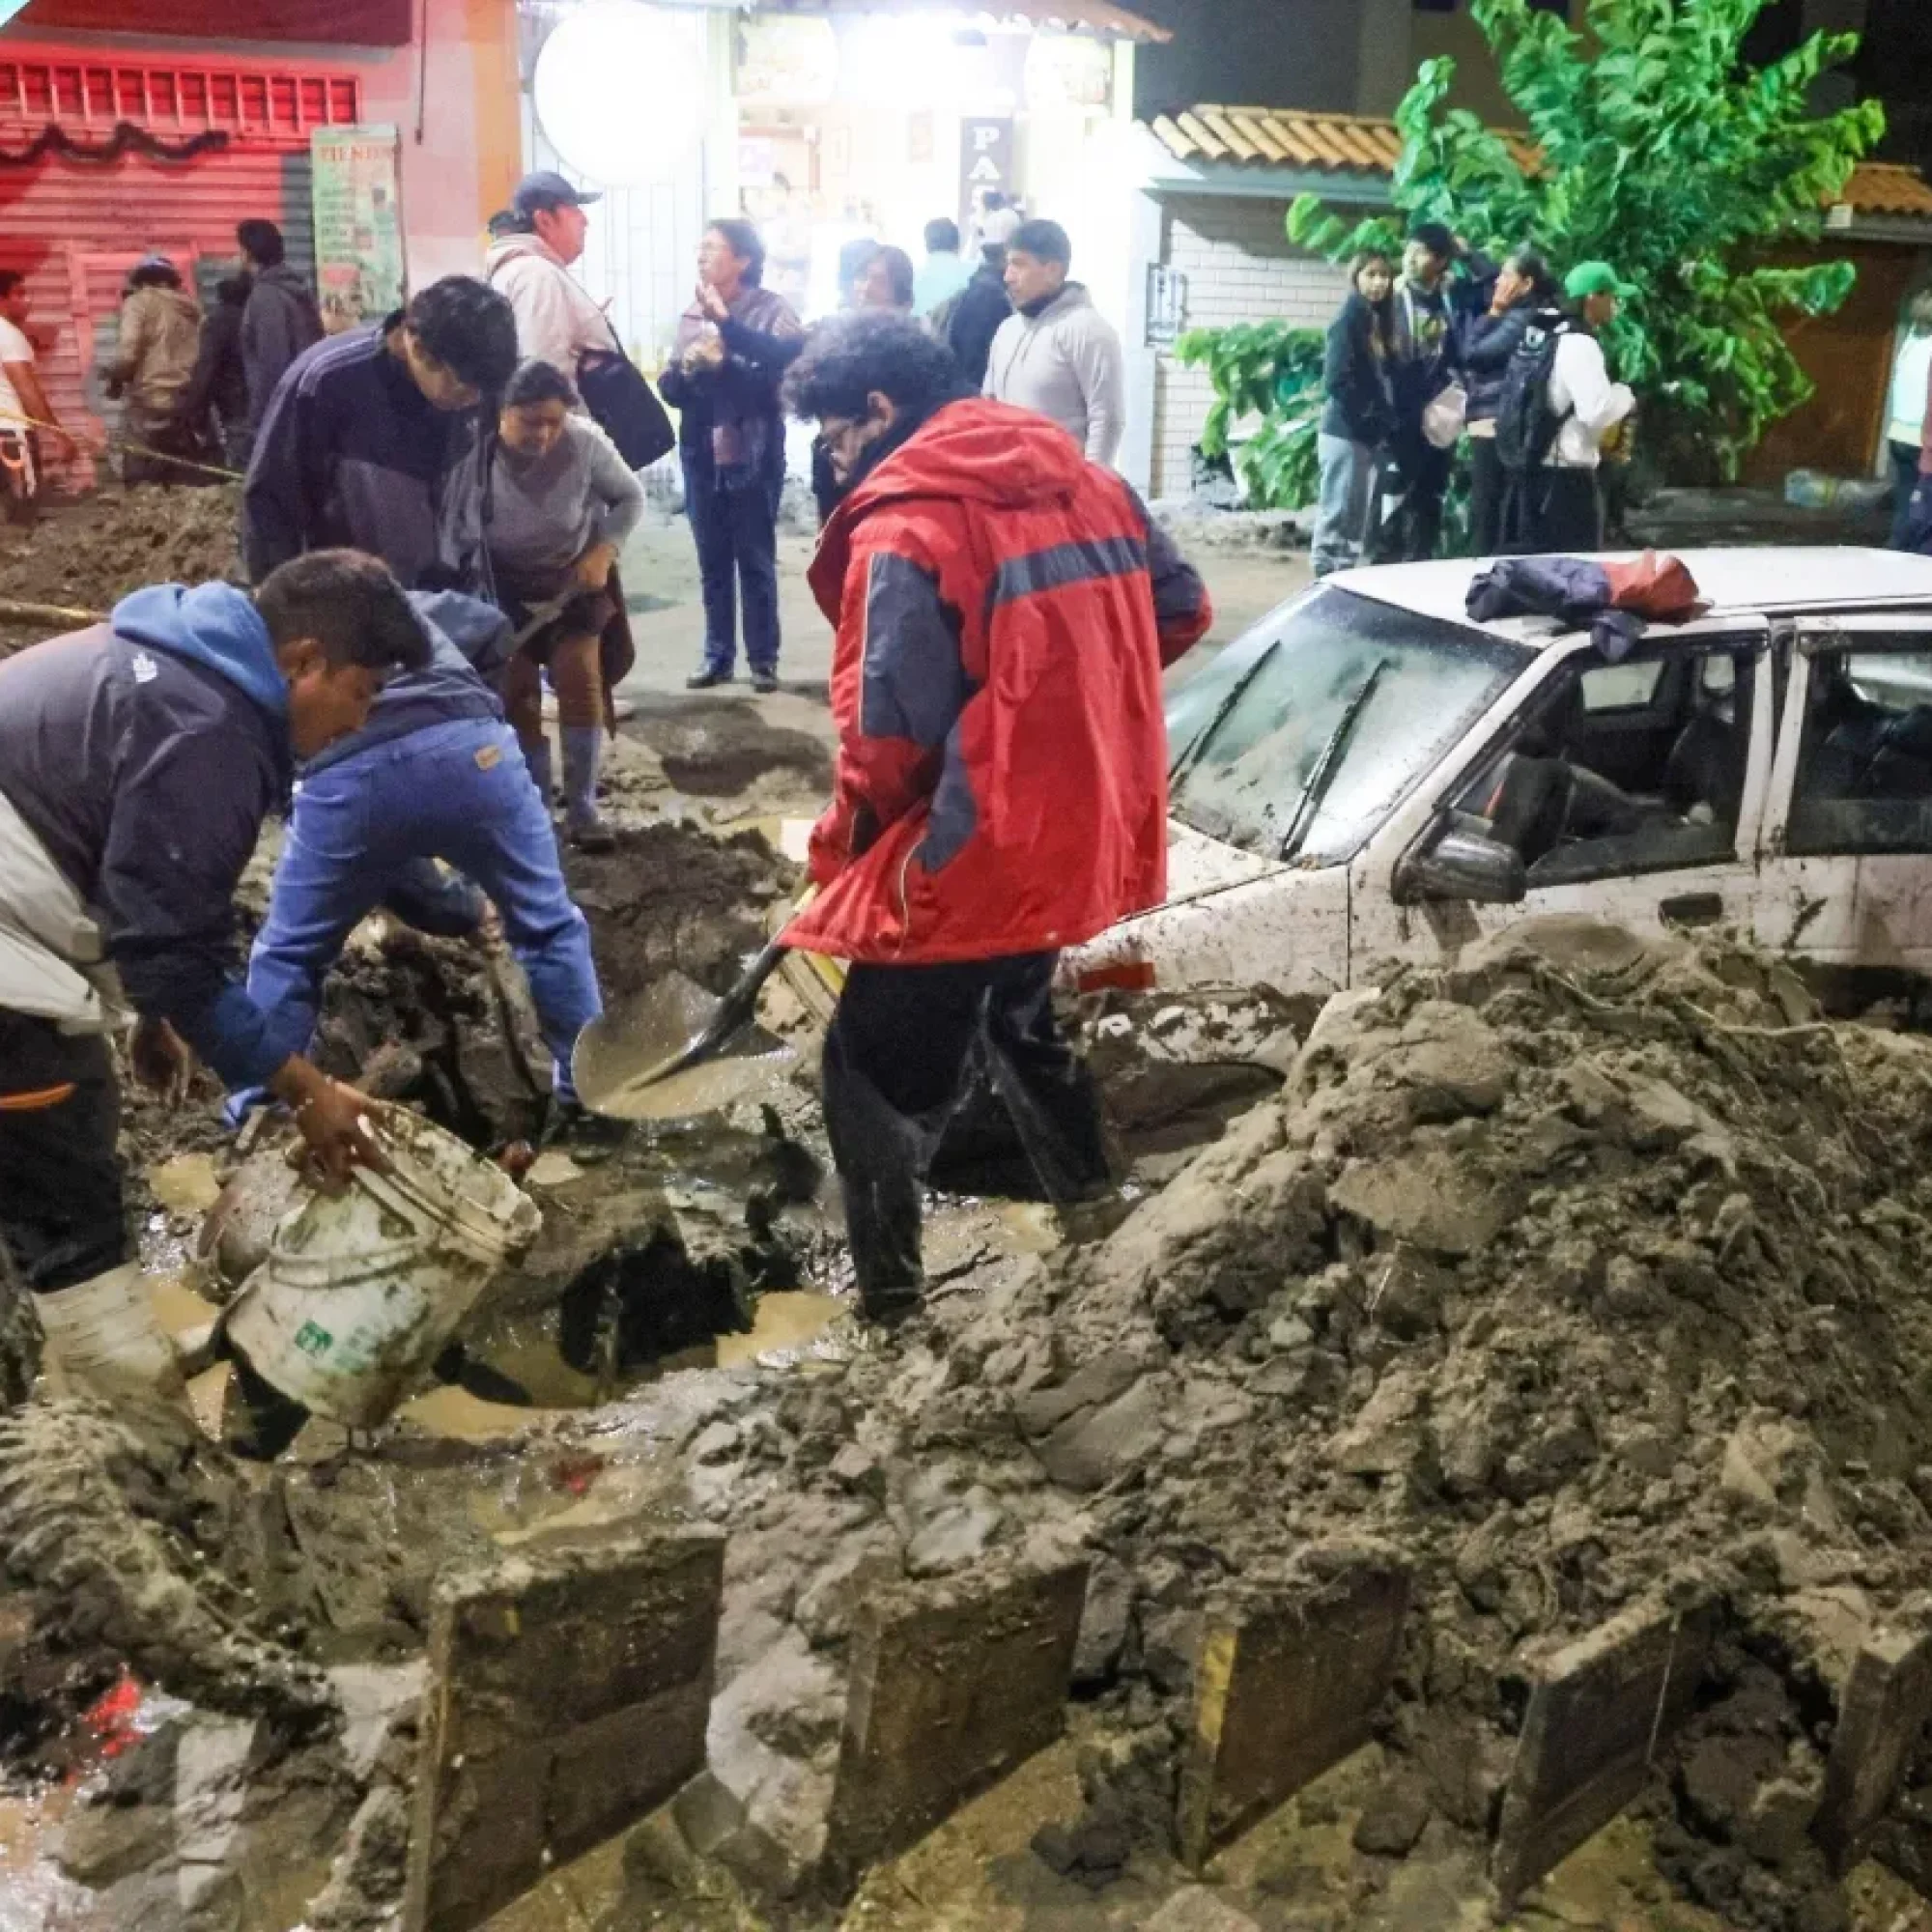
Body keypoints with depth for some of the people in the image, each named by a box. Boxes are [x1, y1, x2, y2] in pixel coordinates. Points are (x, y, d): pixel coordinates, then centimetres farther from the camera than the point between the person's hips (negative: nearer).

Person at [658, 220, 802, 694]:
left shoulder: (771, 309, -4)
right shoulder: (692, 314, 11)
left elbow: (789, 355, -22)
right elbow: (670, 387, 13)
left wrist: (727, 321, -22)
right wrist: (685, 369, -9)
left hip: (753, 455, -4)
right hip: (701, 456, 5)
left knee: (756, 561, 3)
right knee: (712, 563, 10)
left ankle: (763, 658, 12)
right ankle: (717, 655, 19)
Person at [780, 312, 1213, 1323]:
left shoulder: (902, 525, -17)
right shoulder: (1086, 480, 6)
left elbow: (891, 731, -19)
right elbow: (1182, 609, 15)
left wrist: (838, 847, -2)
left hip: (967, 853, -8)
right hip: (1081, 832, 8)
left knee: (878, 1074, 5)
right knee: (1020, 1016, 30)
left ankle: (887, 1297, 10)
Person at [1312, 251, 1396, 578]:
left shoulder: (1380, 320, 14)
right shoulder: (1348, 319, -10)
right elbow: (1336, 380, -17)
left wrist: (1385, 422, 3)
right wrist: (1369, 415, -13)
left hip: (1371, 434, 8)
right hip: (1345, 432, -8)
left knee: (1358, 515, 10)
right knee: (1337, 512, -6)